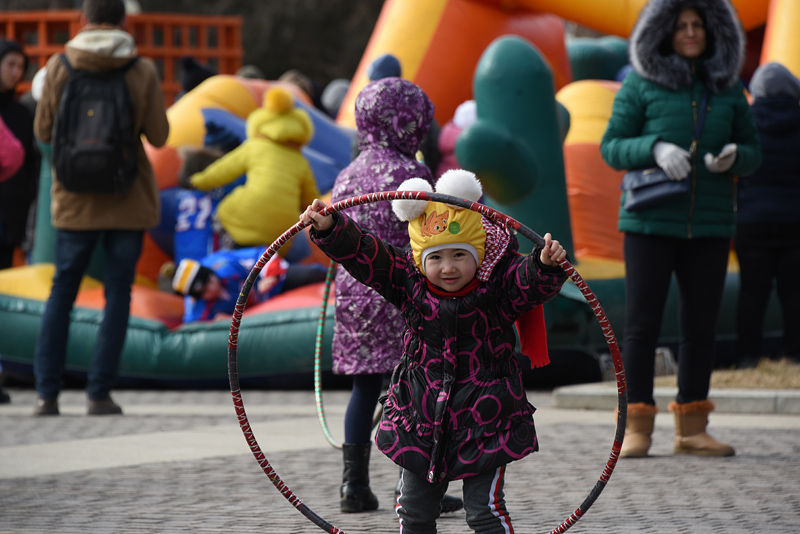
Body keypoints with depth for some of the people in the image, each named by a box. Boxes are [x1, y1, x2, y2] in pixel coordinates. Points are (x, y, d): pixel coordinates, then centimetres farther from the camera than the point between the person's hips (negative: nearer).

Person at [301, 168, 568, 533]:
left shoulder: (498, 287, -12)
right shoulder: (409, 283, -4)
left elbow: (533, 283, -28)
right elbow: (362, 253, -9)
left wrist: (546, 266, -50)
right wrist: (329, 229, -23)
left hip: (484, 424, -4)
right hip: (421, 422, 4)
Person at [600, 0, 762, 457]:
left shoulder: (729, 88, 10)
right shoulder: (640, 85, 0)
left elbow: (752, 152, 14)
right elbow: (612, 146, -1)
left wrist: (733, 157, -10)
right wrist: (656, 149, -18)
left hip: (710, 224, 3)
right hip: (651, 219, -3)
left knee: (702, 324, 4)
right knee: (643, 321, -4)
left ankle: (691, 428, 11)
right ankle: (637, 427, 0)